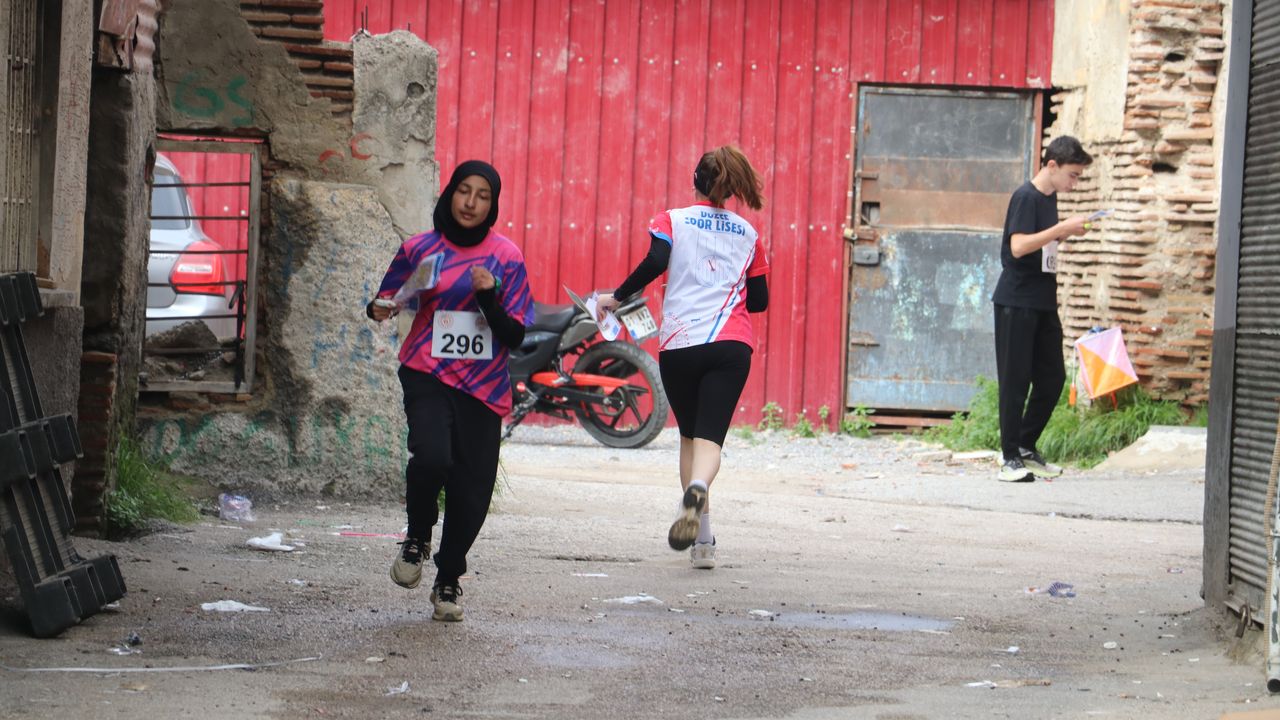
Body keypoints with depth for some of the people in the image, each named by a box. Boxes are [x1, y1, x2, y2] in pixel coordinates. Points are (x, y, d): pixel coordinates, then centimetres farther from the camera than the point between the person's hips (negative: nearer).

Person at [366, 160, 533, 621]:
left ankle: (449, 581, 24)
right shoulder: (420, 249, 3)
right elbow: (383, 302, 12)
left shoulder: (506, 257, 3)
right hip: (428, 375, -1)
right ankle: (417, 539, 4)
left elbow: (515, 336, 0)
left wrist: (488, 295, -16)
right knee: (431, 457, -27)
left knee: (472, 489, 1)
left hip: (483, 385, 1)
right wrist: (381, 309, -11)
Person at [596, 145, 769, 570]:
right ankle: (697, 489, -44)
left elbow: (656, 262, -13)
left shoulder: (673, 221, 7)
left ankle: (703, 541, 12)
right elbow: (759, 301, 17)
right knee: (710, 437, -9)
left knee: (690, 436, 14)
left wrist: (617, 297, -3)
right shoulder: (748, 234, 15)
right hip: (731, 345, 0)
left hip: (678, 345, 0)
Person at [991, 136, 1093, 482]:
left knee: (1053, 378, 8)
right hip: (1017, 301, -8)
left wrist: (1067, 233, 7)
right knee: (1015, 379, -4)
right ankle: (1009, 458, 0)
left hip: (1043, 303, 8)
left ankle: (1025, 446, 19)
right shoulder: (1026, 197, -12)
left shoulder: (1050, 198, 14)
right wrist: (1062, 228, -22)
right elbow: (1018, 246, -23)